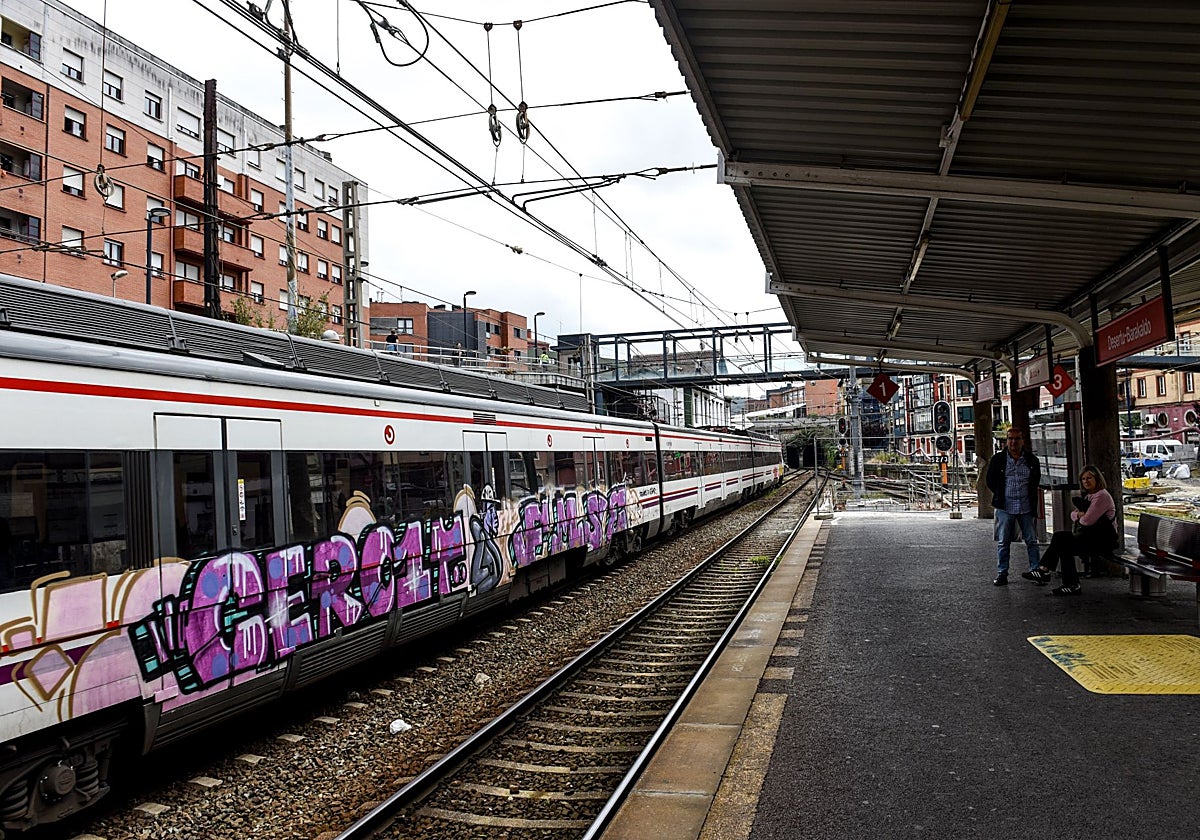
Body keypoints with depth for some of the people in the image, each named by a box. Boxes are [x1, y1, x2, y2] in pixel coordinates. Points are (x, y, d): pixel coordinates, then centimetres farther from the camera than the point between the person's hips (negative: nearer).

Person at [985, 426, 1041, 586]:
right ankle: (1002, 573, 8)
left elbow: (1036, 482, 15)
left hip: (1026, 507, 1)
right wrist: (1001, 497, 6)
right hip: (1005, 507, -1)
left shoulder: (1032, 460, 3)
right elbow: (990, 481, 8)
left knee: (1031, 541, 6)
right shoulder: (998, 459, 0)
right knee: (1003, 542, 2)